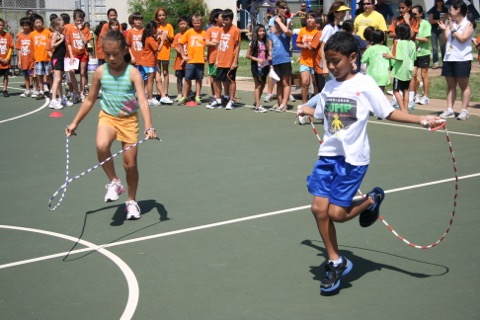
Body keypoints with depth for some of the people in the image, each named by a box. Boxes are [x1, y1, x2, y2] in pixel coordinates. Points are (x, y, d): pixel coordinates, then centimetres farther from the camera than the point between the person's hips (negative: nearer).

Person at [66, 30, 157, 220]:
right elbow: (90, 100, 9)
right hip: (108, 117, 2)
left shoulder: (132, 73, -12)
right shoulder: (100, 72, -2)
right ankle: (114, 183, -8)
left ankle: (131, 201, 25)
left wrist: (148, 127, -36)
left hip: (129, 120, -1)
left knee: (130, 163, 3)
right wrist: (75, 122, 8)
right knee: (102, 146, -31)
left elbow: (143, 101, -22)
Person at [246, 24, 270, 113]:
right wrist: (258, 59, -16)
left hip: (265, 66, 5)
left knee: (262, 85, 10)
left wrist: (270, 58, -5)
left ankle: (256, 103, 23)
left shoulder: (265, 43, 8)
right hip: (256, 66, -5)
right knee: (258, 85, -5)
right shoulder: (253, 43, -6)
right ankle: (258, 106, -4)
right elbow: (248, 55, -7)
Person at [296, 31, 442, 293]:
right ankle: (335, 262, 17)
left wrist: (422, 120, -15)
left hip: (353, 158, -5)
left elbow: (389, 112, -7)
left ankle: (371, 200, 24)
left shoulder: (364, 84, -8)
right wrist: (305, 111, 38)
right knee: (319, 208, -1)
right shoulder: (329, 87, 8)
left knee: (336, 213, -8)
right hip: (328, 155, 5)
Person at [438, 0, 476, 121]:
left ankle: (464, 111, 2)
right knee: (450, 85, 8)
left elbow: (463, 38, -17)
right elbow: (445, 39, 15)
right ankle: (449, 110, 10)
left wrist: (453, 29, -14)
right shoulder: (450, 22, 13)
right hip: (448, 58, 7)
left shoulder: (468, 23, -6)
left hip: (462, 59, -7)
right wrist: (444, 29, -1)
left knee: (463, 85, -1)